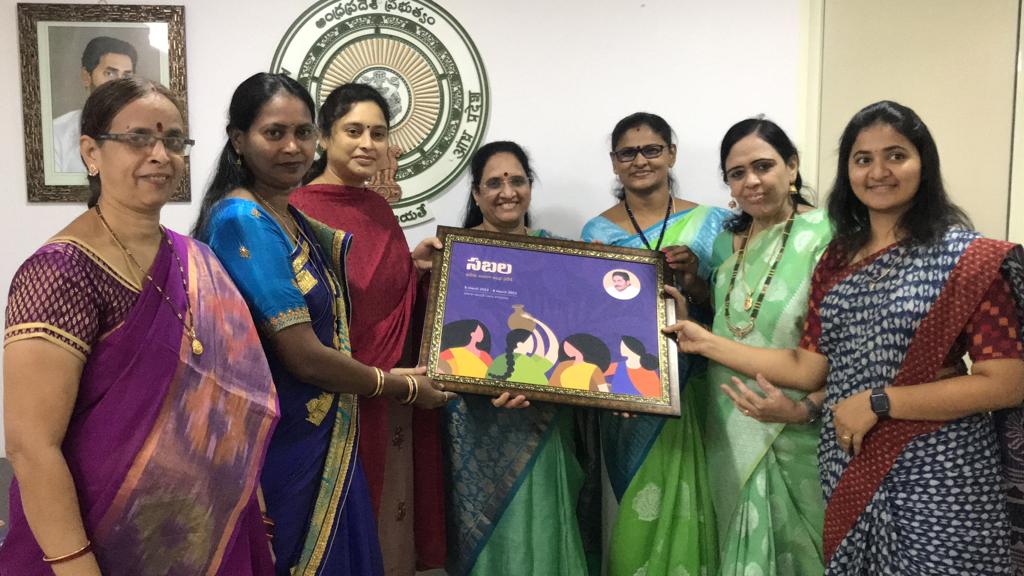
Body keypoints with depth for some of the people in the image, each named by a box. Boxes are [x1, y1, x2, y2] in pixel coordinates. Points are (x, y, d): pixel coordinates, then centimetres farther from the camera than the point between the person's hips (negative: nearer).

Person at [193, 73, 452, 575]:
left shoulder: (290, 217, 8)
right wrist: (402, 387, -8)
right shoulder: (240, 219, -19)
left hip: (324, 439, 9)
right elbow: (303, 356, -22)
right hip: (281, 444, -9)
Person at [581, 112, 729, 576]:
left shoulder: (711, 223, 1)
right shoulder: (598, 232, 2)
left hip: (693, 392, 0)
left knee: (686, 507, 4)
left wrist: (693, 280, -17)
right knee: (641, 509, 7)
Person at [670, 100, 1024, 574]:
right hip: (848, 470, 5)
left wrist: (878, 402, -17)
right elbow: (809, 369, 4)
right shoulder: (837, 259, 7)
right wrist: (705, 342, 1)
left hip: (937, 479, -5)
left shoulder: (969, 258, -9)